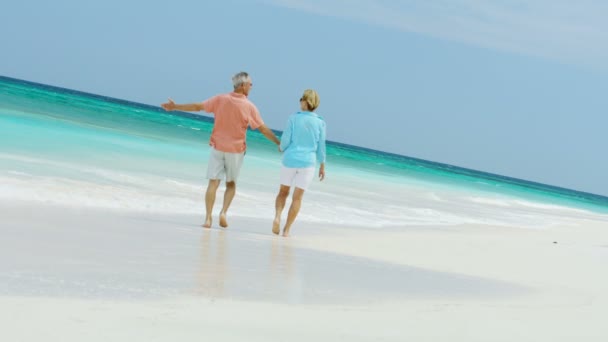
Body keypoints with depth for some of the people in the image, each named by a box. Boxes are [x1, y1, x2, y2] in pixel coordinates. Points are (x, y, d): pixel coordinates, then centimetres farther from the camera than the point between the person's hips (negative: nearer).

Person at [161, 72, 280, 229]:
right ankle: (224, 212, -3)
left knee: (213, 182, 1)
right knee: (231, 183, 15)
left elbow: (197, 107, 3)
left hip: (217, 147, 2)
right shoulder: (249, 106, -9)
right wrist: (279, 143, 1)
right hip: (236, 150, -1)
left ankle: (208, 218, -6)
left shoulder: (220, 99, -3)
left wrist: (175, 107, 15)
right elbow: (263, 129, -8)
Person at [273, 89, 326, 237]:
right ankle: (286, 229, 4)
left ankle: (277, 216, -7)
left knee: (283, 192, 16)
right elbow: (321, 147, 2)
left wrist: (281, 148, 17)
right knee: (297, 197, 5)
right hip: (308, 162, 0)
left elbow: (285, 140, -6)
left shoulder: (294, 118, -6)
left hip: (290, 160, 0)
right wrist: (322, 166, 12)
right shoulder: (320, 123, -2)